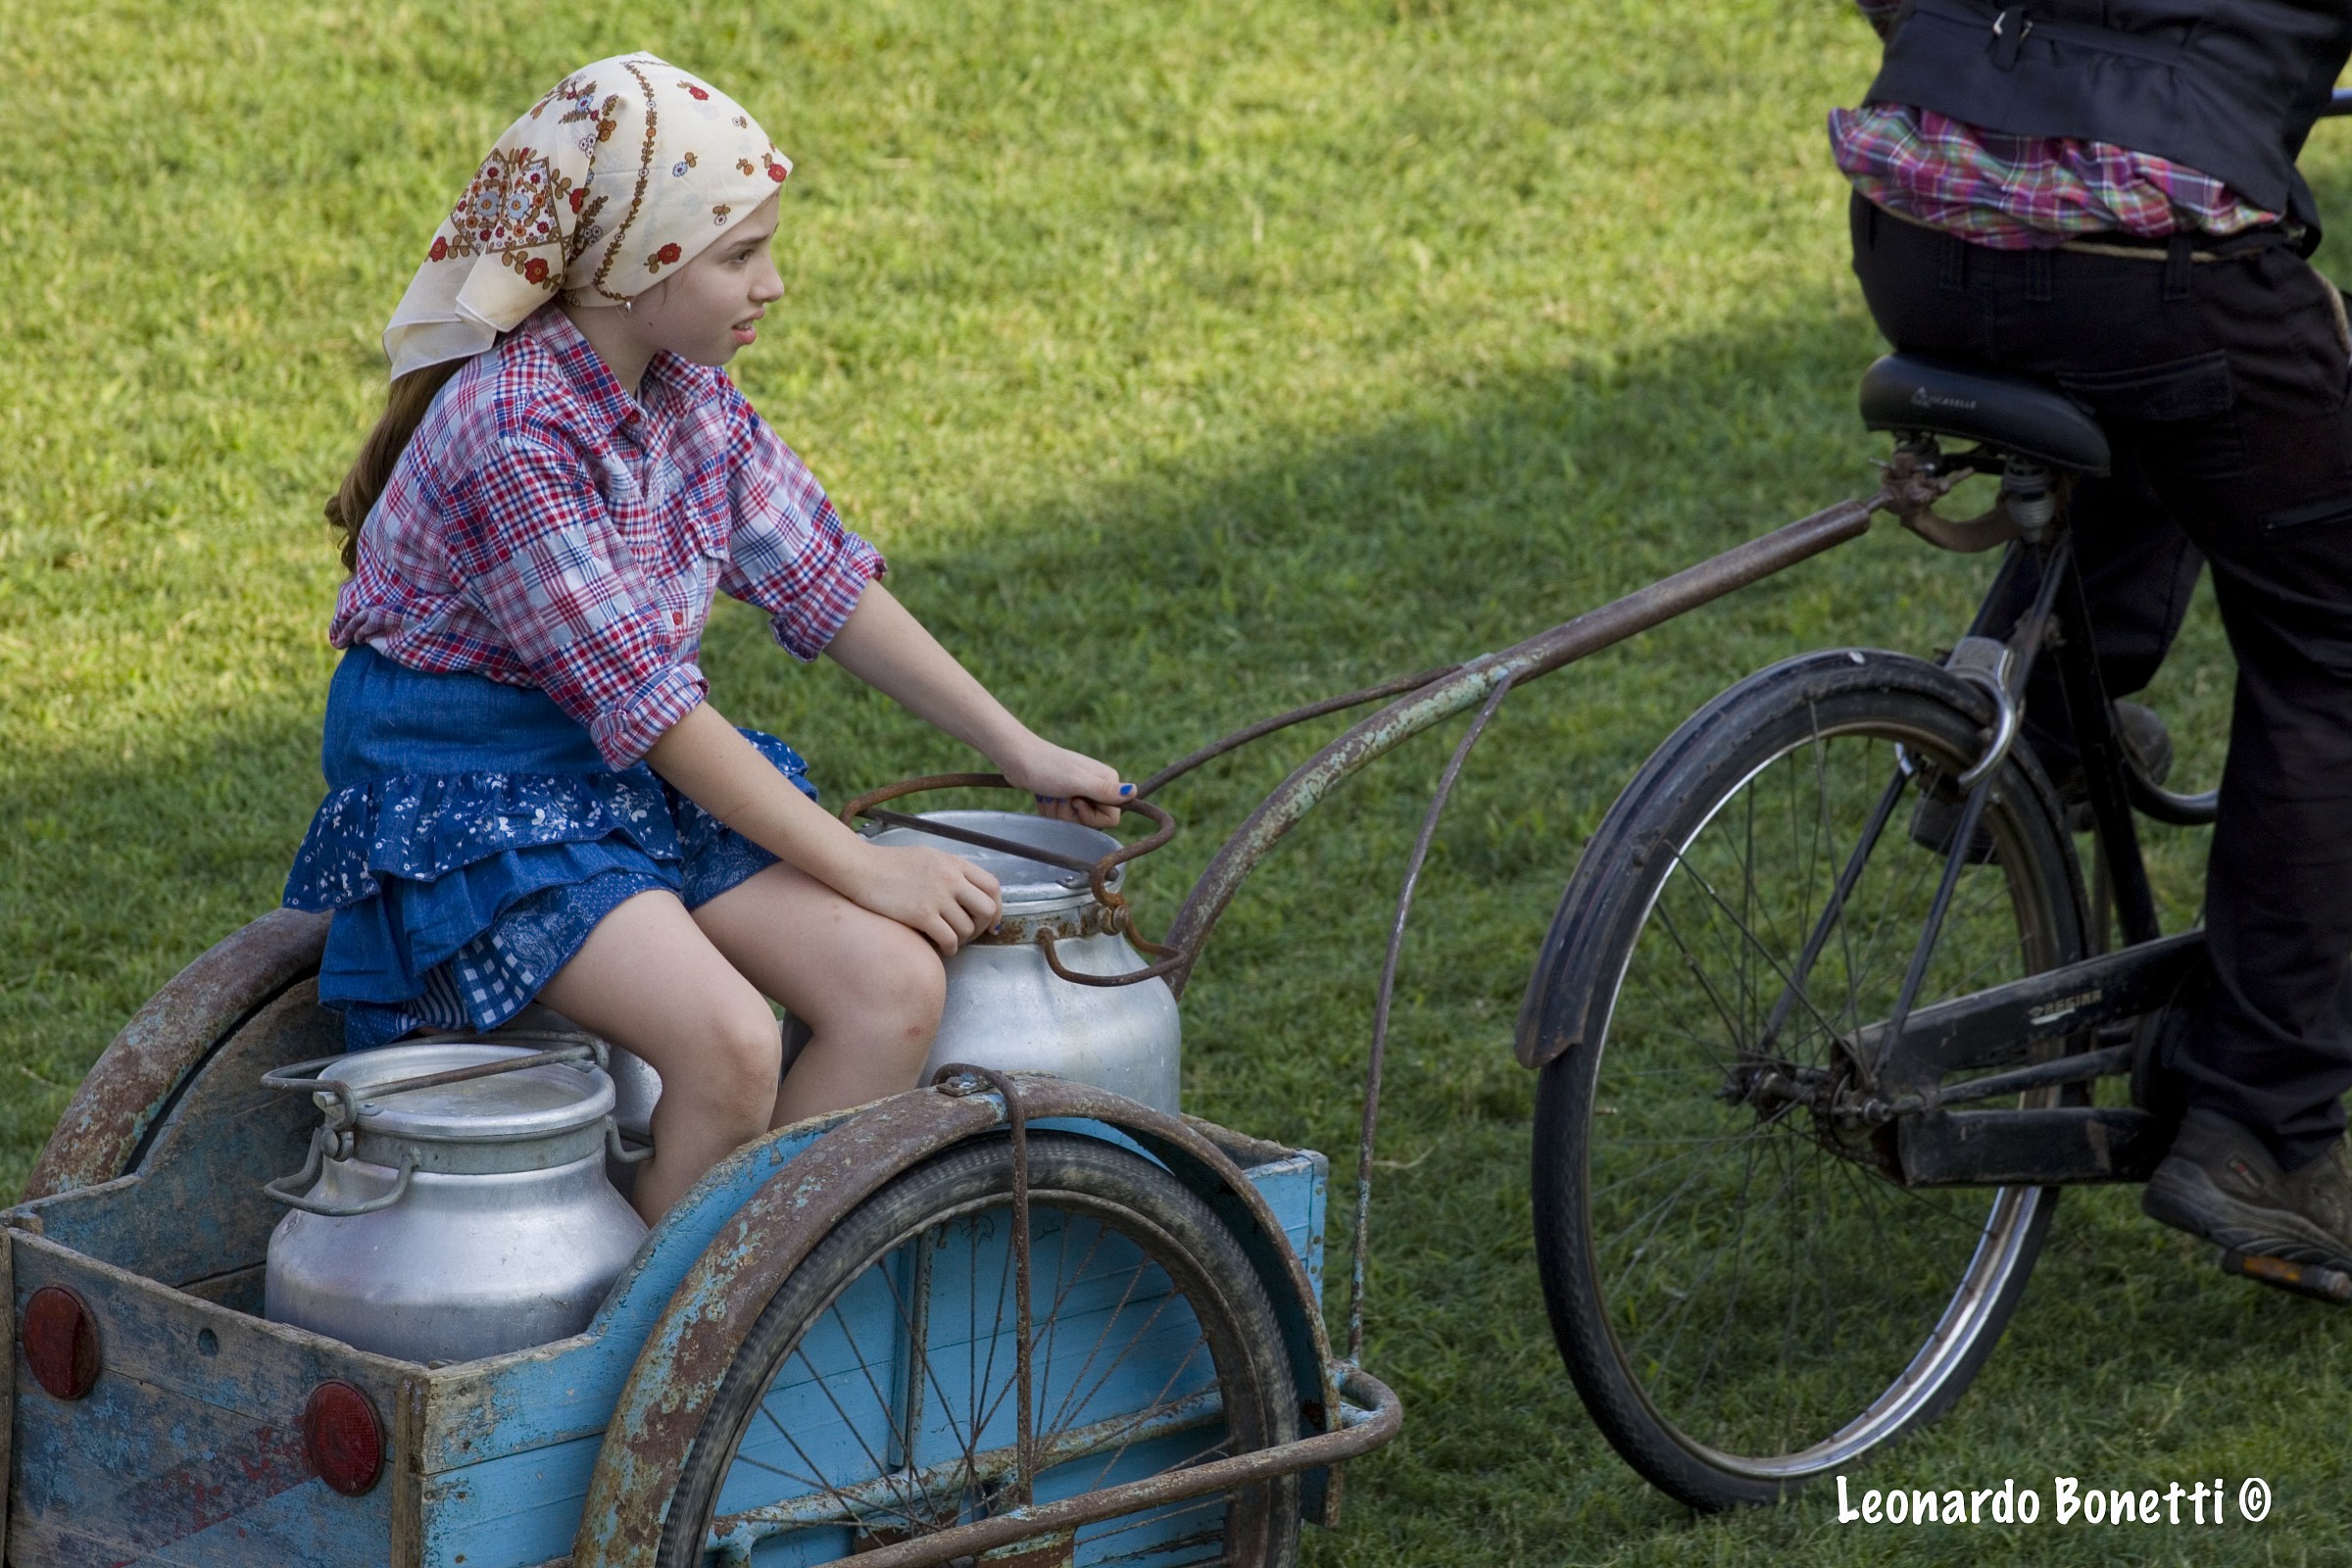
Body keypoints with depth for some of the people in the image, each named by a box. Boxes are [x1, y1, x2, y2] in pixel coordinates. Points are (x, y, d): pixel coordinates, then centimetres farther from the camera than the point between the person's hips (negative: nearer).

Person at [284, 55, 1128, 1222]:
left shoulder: (690, 391, 2)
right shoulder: (516, 435, -24)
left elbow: (821, 580, 10)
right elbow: (644, 701, -23)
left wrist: (1019, 752, 9)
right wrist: (861, 867, -19)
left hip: (641, 778, 8)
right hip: (471, 795, -8)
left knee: (898, 986, -11)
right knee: (726, 1038, -30)